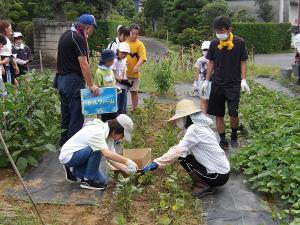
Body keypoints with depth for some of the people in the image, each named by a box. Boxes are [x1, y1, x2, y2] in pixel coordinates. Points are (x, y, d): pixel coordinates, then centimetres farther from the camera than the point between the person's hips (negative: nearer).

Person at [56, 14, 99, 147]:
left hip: (61, 79, 10)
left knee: (66, 114, 17)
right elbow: (83, 64, -21)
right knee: (77, 116, -3)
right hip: (73, 81, -10)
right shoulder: (79, 38, -15)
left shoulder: (65, 35, 14)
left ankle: (64, 143, 27)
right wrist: (91, 85, -19)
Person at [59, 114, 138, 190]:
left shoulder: (109, 135, -1)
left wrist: (126, 169, -15)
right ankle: (88, 180, -11)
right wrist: (127, 162, -35)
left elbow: (111, 159, -3)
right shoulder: (97, 132, -28)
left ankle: (72, 170, 18)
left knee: (101, 181, 0)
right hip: (68, 156, -9)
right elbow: (107, 154, -41)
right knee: (97, 150, -29)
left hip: (79, 156, 9)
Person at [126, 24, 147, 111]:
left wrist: (137, 66, -36)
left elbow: (142, 57, -19)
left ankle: (134, 110, 20)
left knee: (134, 91, 9)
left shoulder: (140, 44, -7)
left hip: (134, 73, -3)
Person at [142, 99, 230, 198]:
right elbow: (182, 148, 9)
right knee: (185, 152, 10)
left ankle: (204, 186, 1)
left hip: (218, 176, -9)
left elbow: (178, 151, -22)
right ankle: (204, 182, 13)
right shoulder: (201, 125, 10)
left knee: (183, 157, -4)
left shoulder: (194, 129, -17)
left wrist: (156, 163, -16)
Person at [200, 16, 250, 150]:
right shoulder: (214, 44, 2)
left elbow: (243, 62, 1)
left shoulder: (239, 43, -4)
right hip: (217, 84, 3)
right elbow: (211, 63, 9)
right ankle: (223, 140, 17)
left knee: (233, 113, -9)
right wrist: (206, 81, 6)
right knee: (218, 114, 5)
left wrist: (243, 80, -8)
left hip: (233, 84, -3)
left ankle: (234, 136, 18)